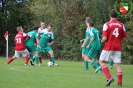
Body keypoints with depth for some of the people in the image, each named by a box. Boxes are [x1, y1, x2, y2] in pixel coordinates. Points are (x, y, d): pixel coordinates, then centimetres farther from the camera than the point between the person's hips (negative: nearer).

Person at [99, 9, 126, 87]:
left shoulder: (107, 25, -7)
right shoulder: (121, 25, 3)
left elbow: (104, 38, -13)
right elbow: (124, 38, 6)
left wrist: (102, 41, 9)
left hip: (109, 47, -3)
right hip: (118, 47, 3)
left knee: (102, 61, 8)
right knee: (118, 64, 5)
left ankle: (109, 77, -10)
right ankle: (120, 83, 2)